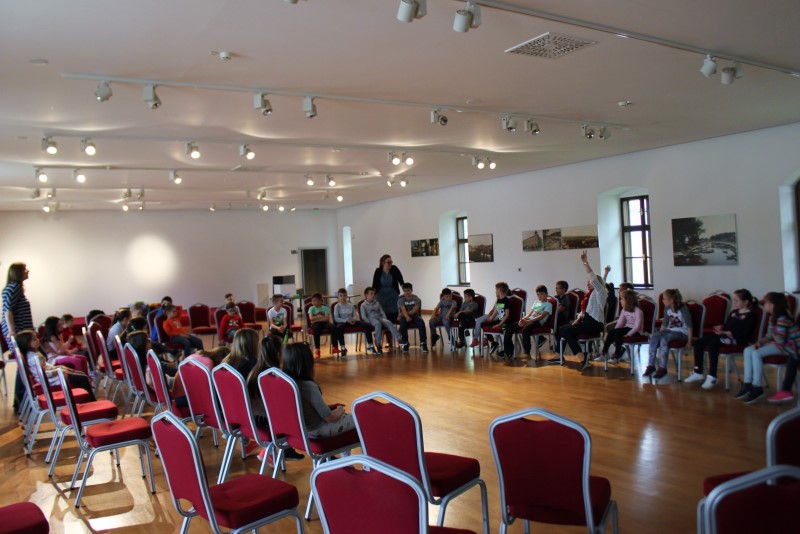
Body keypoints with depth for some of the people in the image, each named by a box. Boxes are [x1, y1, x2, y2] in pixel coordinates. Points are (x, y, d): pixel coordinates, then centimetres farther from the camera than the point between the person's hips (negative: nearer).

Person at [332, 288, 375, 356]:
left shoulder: (351, 305, 12)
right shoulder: (337, 306, 0)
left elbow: (355, 315, 7)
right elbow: (336, 318, -11)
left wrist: (353, 319, -19)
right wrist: (346, 320, -24)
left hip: (352, 321, 4)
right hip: (342, 322, -4)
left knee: (368, 325, -16)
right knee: (339, 328, -43)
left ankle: (370, 346, -7)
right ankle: (343, 348, -30)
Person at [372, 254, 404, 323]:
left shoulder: (394, 269, -7)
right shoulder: (378, 271, -6)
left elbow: (401, 281, -5)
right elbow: (374, 285, -5)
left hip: (393, 295, 1)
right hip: (381, 295, 0)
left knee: (393, 314, -5)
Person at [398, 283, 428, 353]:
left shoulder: (416, 299, 3)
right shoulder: (401, 300, 2)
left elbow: (415, 310, -11)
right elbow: (403, 310, -17)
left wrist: (407, 313, -20)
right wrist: (407, 316, -37)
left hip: (415, 316, 0)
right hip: (405, 317, 0)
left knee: (421, 323, -33)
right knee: (402, 325, -35)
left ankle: (423, 343, -27)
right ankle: (405, 343, -12)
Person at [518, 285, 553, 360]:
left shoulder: (548, 304, 3)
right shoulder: (536, 302, 27)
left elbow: (542, 316, -11)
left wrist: (530, 321, -24)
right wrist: (523, 319, -3)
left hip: (538, 322, -8)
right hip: (529, 320, 8)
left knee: (525, 329, -36)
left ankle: (527, 353, -35)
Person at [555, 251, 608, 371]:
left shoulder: (600, 292, -4)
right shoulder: (590, 294, 20)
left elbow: (593, 278, -19)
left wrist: (585, 262, -24)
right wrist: (578, 319, 5)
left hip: (594, 324, -9)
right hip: (587, 321, 9)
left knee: (565, 331, -20)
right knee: (562, 329, 2)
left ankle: (582, 357, -22)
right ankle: (560, 355, 3)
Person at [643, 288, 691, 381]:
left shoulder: (683, 309, -14)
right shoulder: (667, 309, 6)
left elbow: (689, 326, -15)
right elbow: (664, 324, 15)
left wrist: (689, 341, -18)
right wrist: (659, 334, 9)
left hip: (681, 332, -6)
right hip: (670, 330, 6)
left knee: (664, 339, -34)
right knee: (654, 337, -23)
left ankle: (662, 368, -28)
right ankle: (651, 365, -23)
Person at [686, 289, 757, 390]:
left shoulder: (750, 315, -3)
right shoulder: (734, 312, 23)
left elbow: (743, 332, -15)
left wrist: (725, 332, -18)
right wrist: (721, 328, -1)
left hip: (738, 339, -9)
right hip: (725, 335, 9)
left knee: (713, 344, -34)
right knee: (698, 342, -8)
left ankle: (712, 377, -31)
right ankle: (698, 373, -3)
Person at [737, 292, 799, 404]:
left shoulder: (782, 319, -23)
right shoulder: (772, 317, 8)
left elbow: (780, 341, -26)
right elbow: (769, 336, 12)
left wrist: (773, 336, -5)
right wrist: (760, 342, -7)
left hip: (790, 346, -10)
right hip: (778, 344, 10)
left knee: (756, 353, -26)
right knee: (748, 351, -4)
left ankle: (757, 388, -19)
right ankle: (747, 384, -7)